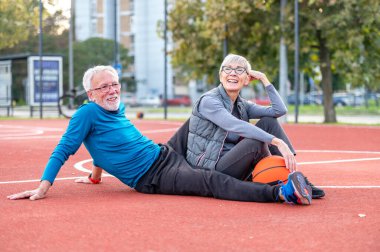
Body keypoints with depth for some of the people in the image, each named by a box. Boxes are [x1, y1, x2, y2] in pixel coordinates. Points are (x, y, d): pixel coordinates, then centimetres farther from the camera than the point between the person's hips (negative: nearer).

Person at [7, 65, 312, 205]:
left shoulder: (119, 108, 13)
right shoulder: (87, 113, -9)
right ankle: (279, 192, -42)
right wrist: (43, 188, -18)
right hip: (151, 179, -9)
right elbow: (64, 150, -11)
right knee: (213, 182, -26)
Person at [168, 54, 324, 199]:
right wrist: (278, 142, -38)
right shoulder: (208, 101, -12)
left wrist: (263, 79, -1)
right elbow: (237, 126, -30)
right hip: (208, 172, -8)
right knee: (256, 141, -30)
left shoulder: (241, 105, 12)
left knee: (268, 122, -2)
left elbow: (280, 110, -1)